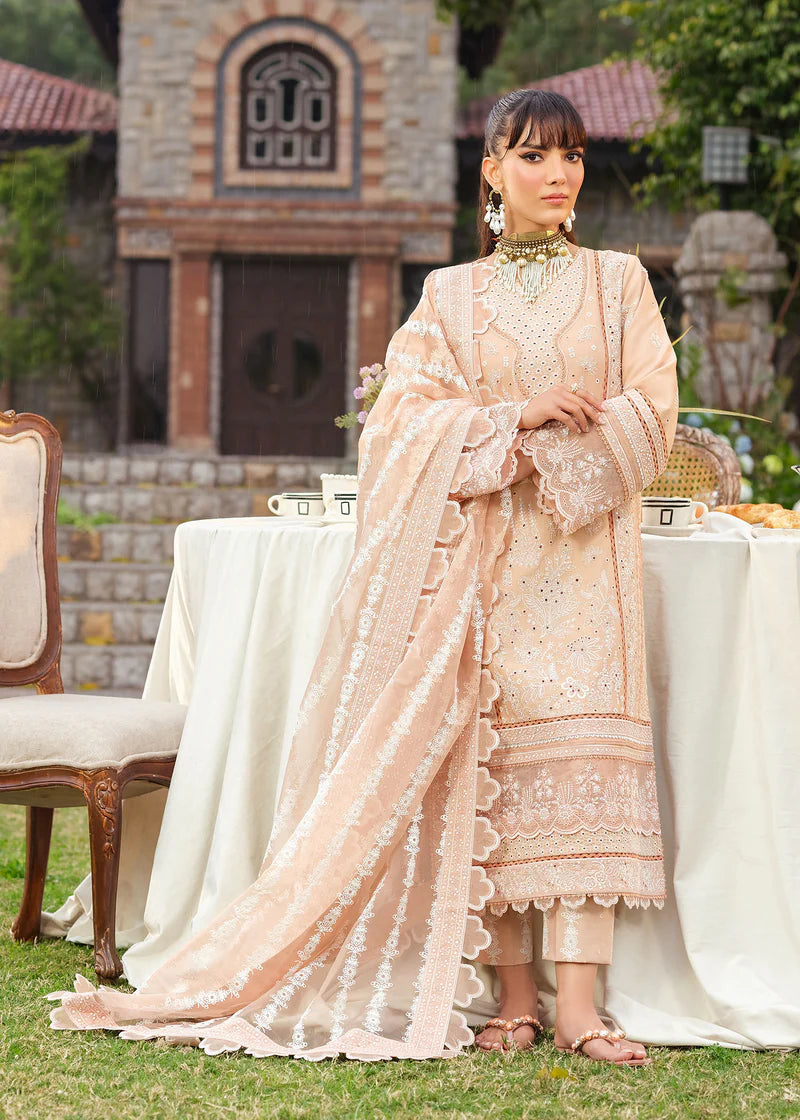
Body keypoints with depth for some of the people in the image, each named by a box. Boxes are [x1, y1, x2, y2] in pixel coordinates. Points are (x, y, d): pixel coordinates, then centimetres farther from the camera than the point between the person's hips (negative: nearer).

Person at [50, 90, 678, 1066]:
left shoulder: (618, 282, 12)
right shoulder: (450, 296, 13)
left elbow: (650, 413, 2)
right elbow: (409, 414, 1)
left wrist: (547, 452, -9)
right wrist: (515, 418, -13)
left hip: (584, 550, -1)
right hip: (478, 557, 1)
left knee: (580, 748, -12)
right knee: (490, 759, -6)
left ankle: (577, 1008, -16)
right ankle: (513, 998, -3)